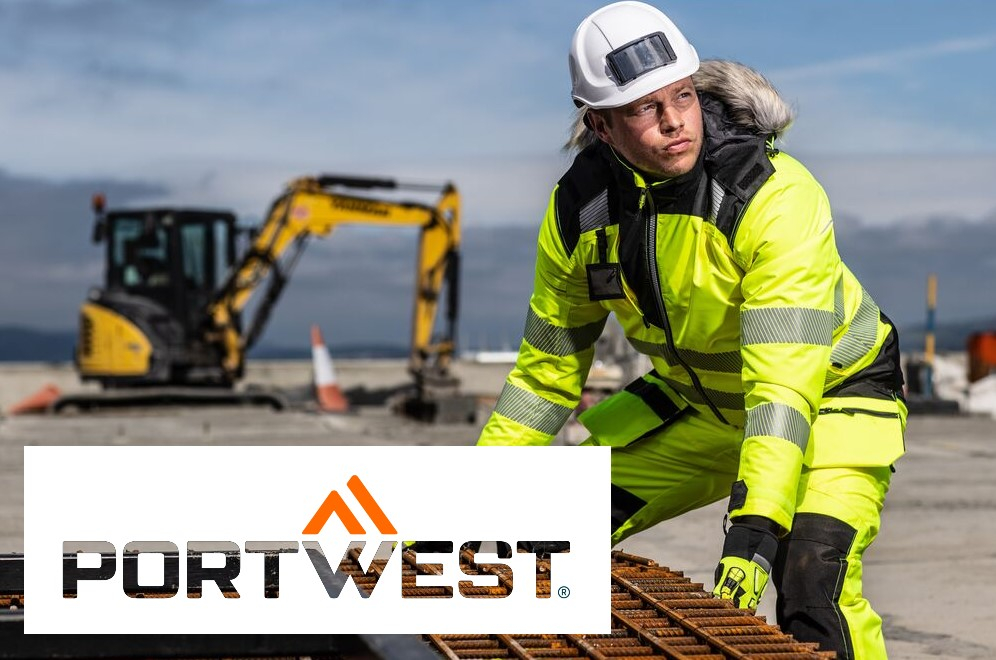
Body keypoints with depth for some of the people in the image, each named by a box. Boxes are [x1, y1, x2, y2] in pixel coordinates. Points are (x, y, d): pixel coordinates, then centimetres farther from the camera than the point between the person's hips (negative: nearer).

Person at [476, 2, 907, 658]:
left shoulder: (776, 197, -32)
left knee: (812, 578, -28)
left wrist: (754, 527, -49)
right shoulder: (579, 207, -14)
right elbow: (547, 369, 0)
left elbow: (784, 382, -39)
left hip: (831, 390, -5)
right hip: (698, 402, 6)